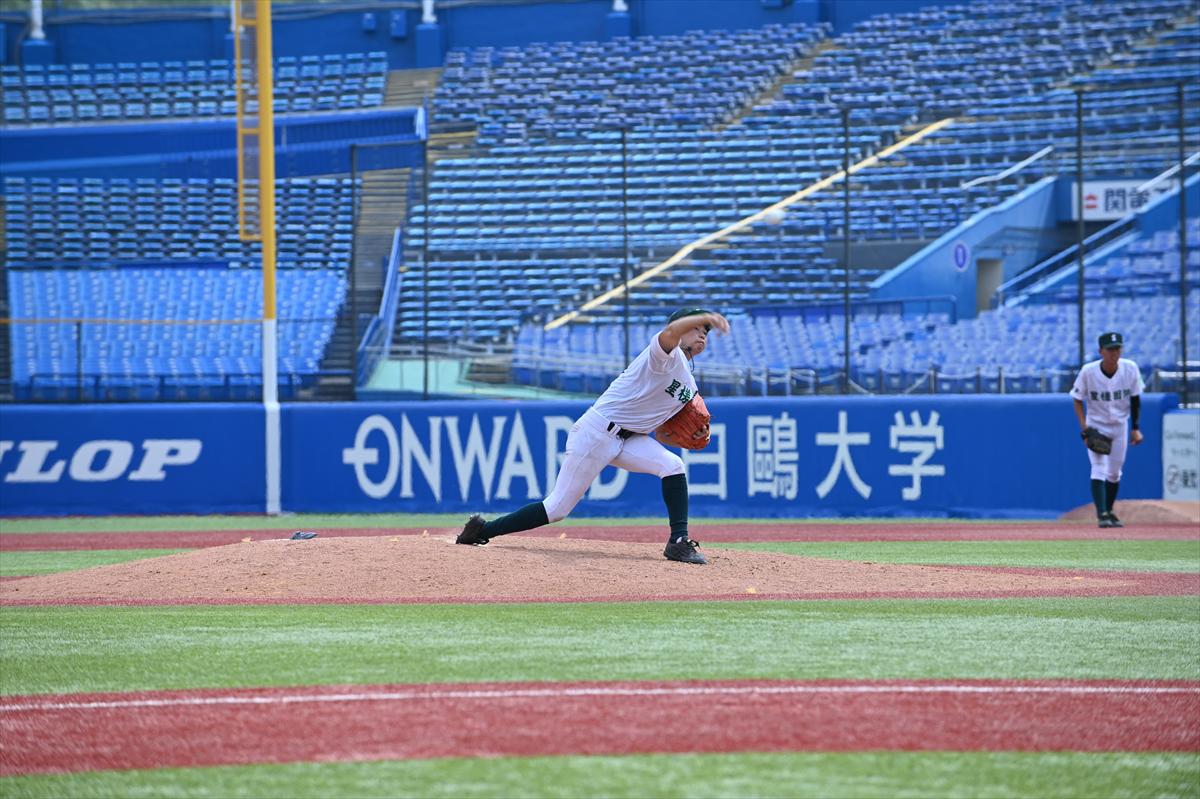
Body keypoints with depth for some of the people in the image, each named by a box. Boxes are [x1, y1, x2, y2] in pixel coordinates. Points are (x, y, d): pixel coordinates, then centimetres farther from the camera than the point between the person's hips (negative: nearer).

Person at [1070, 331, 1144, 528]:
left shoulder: (1130, 369, -13)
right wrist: (1084, 428, -19)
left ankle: (1109, 511, 27)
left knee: (1114, 473, 10)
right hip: (1096, 425, -3)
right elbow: (1078, 400, -9)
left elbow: (1135, 398, 0)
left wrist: (1135, 428, -1)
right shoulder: (1088, 371, -20)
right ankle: (1102, 514, -23)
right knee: (1099, 469, -16)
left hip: (1120, 425, 3)